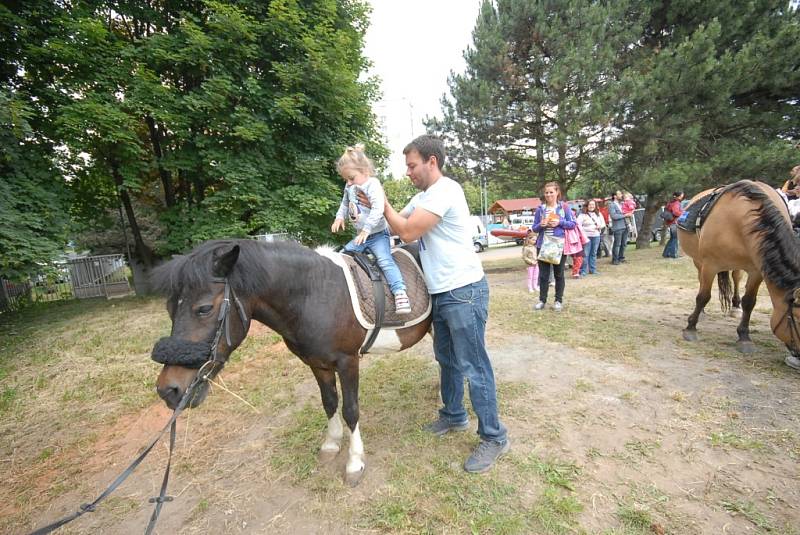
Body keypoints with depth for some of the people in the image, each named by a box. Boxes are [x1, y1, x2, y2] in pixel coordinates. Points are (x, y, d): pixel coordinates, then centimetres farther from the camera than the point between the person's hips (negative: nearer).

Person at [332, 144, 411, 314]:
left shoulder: (373, 186, -17)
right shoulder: (349, 188, 7)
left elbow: (378, 210, -29)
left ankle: (400, 293, -28)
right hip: (361, 236, 8)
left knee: (385, 261, -22)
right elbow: (345, 204, 25)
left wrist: (366, 229, -34)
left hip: (378, 234, -8)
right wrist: (339, 217, 7)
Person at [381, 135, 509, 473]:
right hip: (441, 293, 10)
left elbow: (407, 232, -20)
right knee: (446, 359, 20)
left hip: (463, 292, -10)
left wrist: (381, 203, -8)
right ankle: (454, 415, 39)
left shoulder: (445, 191, -16)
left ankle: (494, 437, 15)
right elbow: (396, 225, 15)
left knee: (472, 366, -1)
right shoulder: (422, 197, 15)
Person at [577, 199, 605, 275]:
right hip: (586, 236, -5)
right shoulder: (582, 214, -3)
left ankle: (593, 269, 20)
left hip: (596, 236, 5)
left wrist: (600, 226, -3)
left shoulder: (599, 214, 14)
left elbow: (603, 223, 18)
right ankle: (583, 270, 0)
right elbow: (578, 225, -10)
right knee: (585, 254, -6)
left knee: (594, 253, 12)